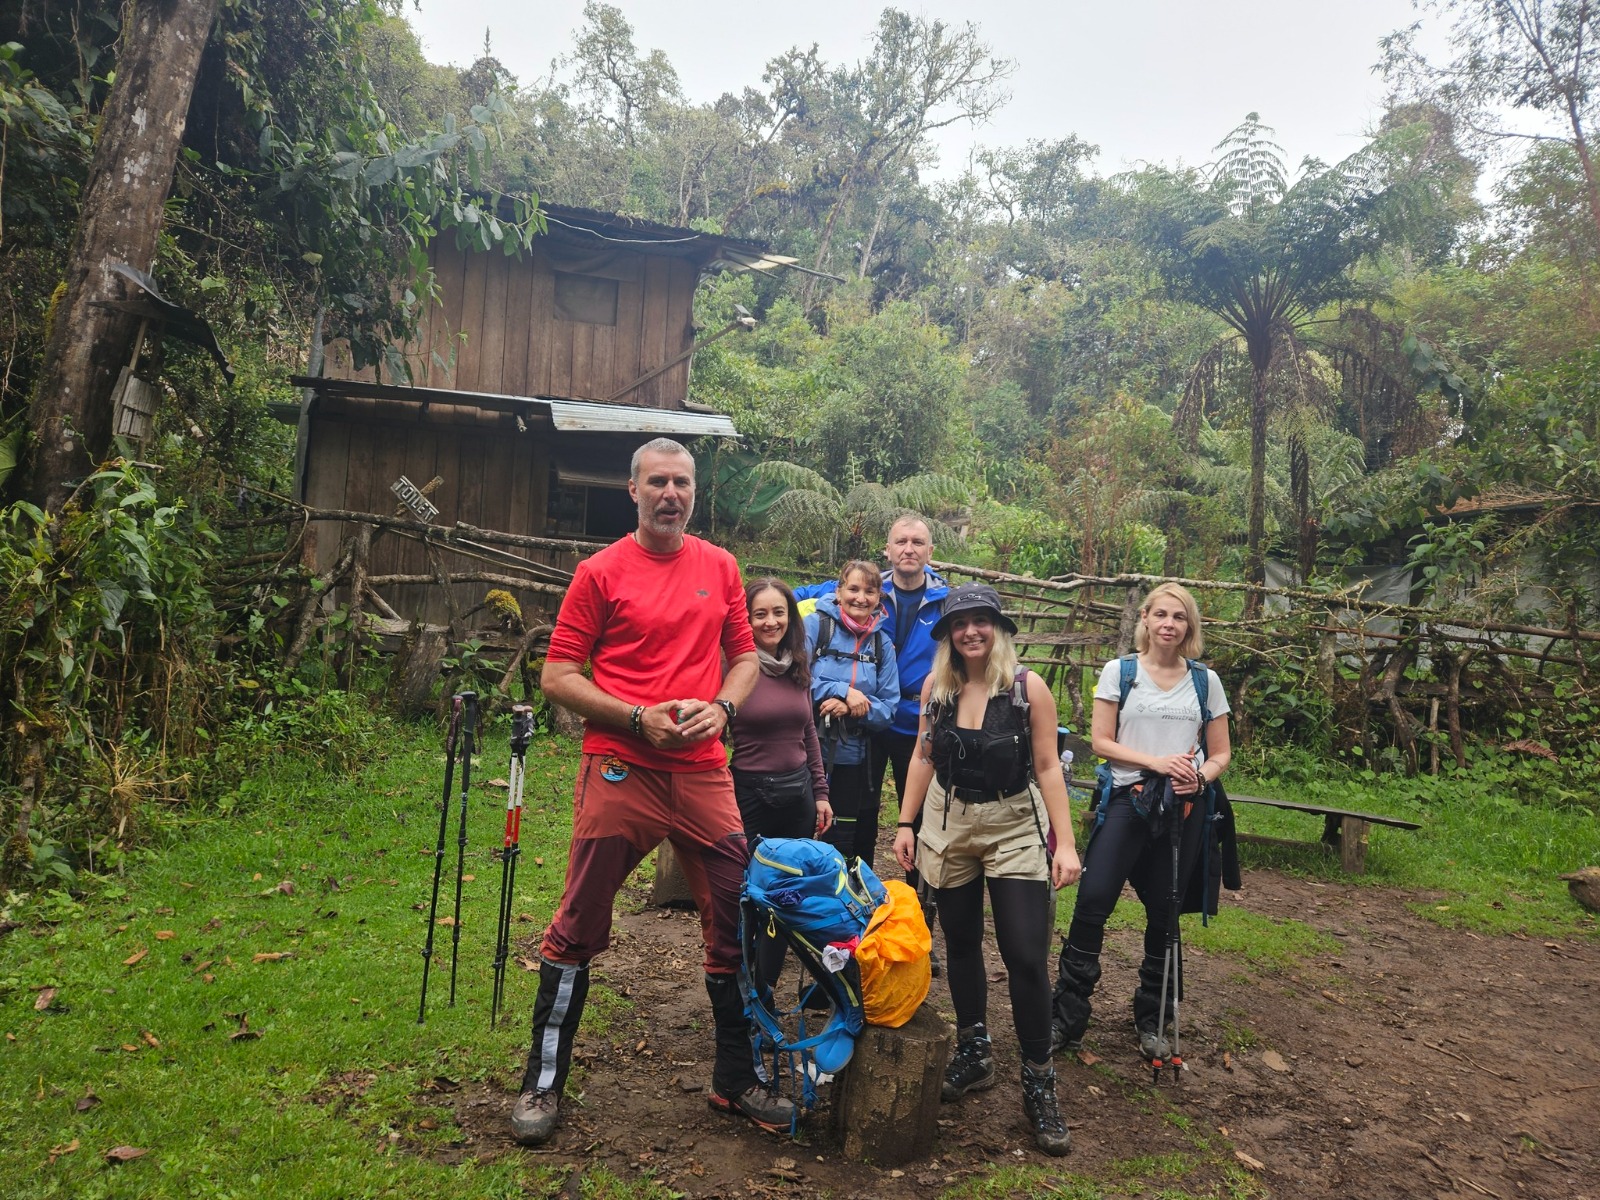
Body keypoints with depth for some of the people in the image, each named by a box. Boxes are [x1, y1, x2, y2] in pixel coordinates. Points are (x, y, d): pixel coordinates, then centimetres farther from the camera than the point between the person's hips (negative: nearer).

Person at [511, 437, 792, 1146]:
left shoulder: (720, 567, 11)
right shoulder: (601, 573, -1)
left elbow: (746, 656, 17)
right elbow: (557, 677, -2)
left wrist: (722, 706, -3)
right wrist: (640, 718, -13)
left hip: (704, 773, 4)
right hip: (620, 770, -3)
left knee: (735, 923, 7)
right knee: (579, 928, 5)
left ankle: (736, 1080, 25)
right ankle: (543, 1082, 23)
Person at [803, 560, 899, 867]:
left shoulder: (882, 643, 5)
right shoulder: (815, 625, -5)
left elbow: (887, 708, 2)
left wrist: (852, 708, -15)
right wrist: (843, 691, -16)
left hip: (854, 761, 3)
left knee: (845, 847, 13)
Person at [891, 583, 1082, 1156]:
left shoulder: (1028, 688, -9)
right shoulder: (937, 686, 0)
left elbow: (1048, 767, -7)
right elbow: (924, 757, 9)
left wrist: (1065, 842, -11)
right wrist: (905, 823, 6)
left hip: (1015, 829, -3)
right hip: (949, 827, 3)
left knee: (1026, 957, -6)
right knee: (960, 945, 13)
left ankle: (1038, 1083, 9)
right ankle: (973, 1055, 32)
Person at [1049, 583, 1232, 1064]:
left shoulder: (1205, 680, 7)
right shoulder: (1118, 672, 2)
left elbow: (1221, 753, 10)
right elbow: (1101, 741, -2)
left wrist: (1201, 776, -11)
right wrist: (1155, 761, -15)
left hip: (1184, 807, 2)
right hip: (1128, 800, -2)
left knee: (1163, 913, 9)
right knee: (1092, 902, -10)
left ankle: (1151, 1020, 25)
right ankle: (1066, 1017, 0)